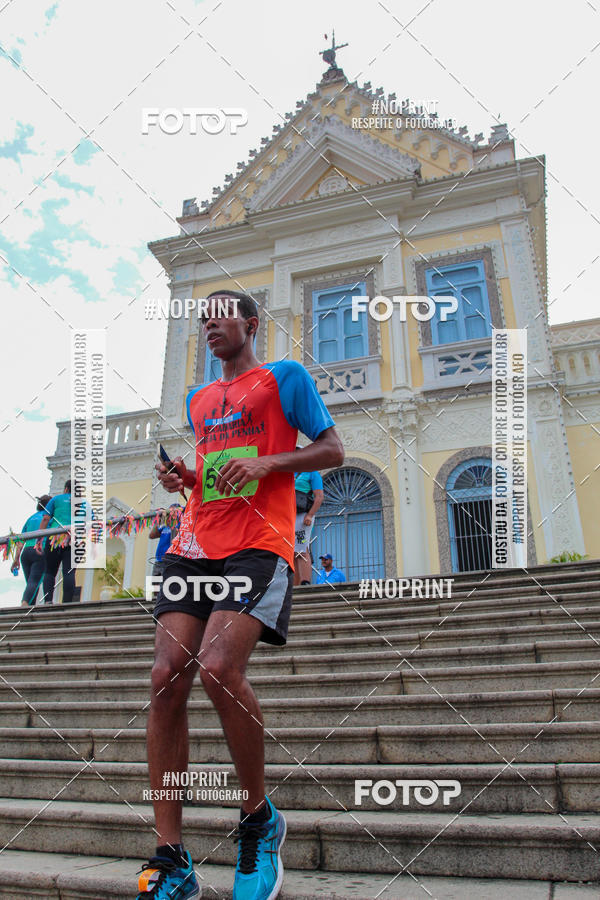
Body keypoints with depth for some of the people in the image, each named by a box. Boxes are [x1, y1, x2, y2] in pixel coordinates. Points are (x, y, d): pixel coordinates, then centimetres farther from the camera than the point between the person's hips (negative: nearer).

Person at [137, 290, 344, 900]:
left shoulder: (284, 377, 9)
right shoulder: (198, 399, 26)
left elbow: (332, 450, 4)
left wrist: (268, 461, -11)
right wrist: (184, 478, 11)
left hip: (258, 544, -6)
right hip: (195, 545, 6)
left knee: (218, 667, -24)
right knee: (166, 677, -8)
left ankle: (260, 821, 3)